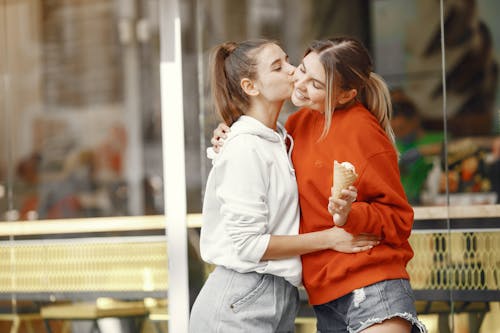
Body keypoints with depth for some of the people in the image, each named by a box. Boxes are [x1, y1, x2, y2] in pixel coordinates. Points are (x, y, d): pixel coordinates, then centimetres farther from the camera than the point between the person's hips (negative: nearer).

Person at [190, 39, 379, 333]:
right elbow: (247, 244, -17)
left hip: (279, 300, 8)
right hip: (242, 304, -8)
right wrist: (329, 238, -13)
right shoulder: (245, 148, -13)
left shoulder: (279, 141, 12)